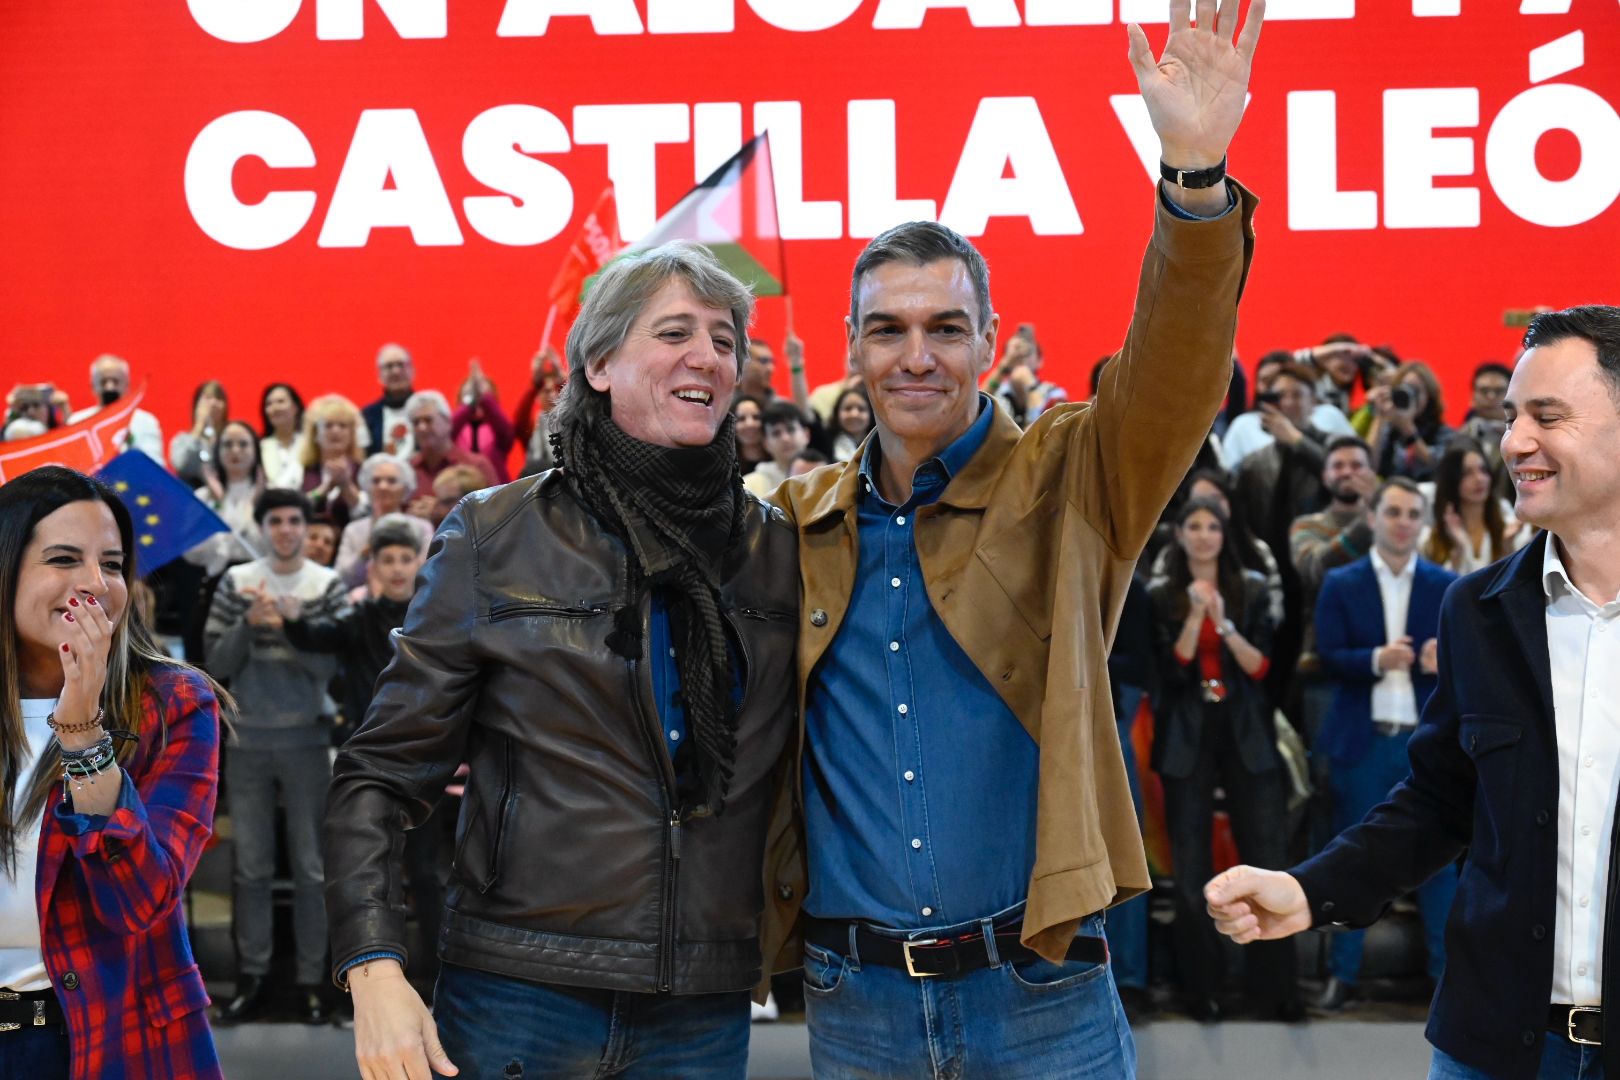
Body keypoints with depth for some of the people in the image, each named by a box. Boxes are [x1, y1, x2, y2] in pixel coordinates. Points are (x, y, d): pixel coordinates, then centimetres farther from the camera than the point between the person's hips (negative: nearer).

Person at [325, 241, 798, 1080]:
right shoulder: (495, 538, -1)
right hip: (519, 997, -2)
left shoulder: (777, 552, 6)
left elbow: (797, 775, 14)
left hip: (705, 1010, 2)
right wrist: (374, 968, -12)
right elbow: (382, 772, -2)